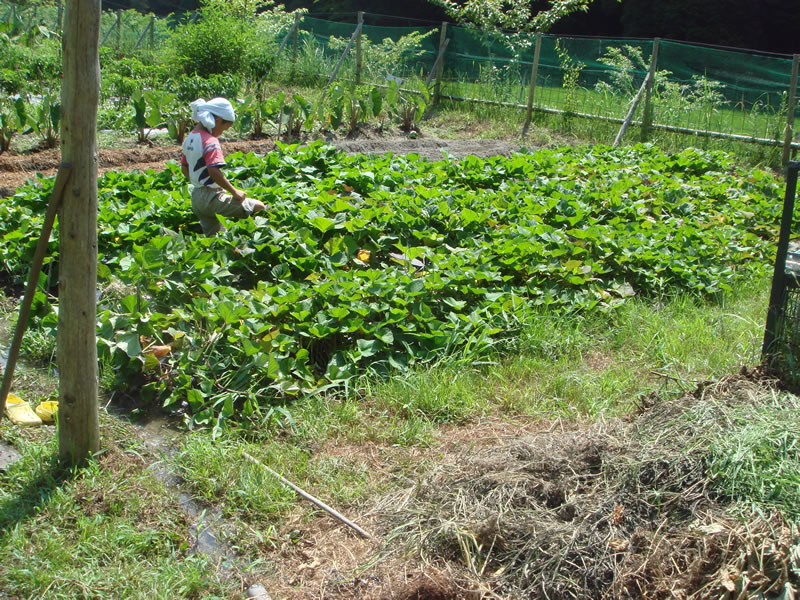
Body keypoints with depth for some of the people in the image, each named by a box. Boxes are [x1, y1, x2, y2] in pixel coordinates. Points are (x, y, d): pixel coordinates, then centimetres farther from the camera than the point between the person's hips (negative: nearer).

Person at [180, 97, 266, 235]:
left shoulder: (189, 138, 10)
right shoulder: (210, 142, -17)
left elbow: (184, 168, 19)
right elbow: (214, 171, -29)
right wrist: (234, 192, -21)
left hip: (195, 197, 10)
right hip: (212, 197, -10)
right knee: (259, 207, -8)